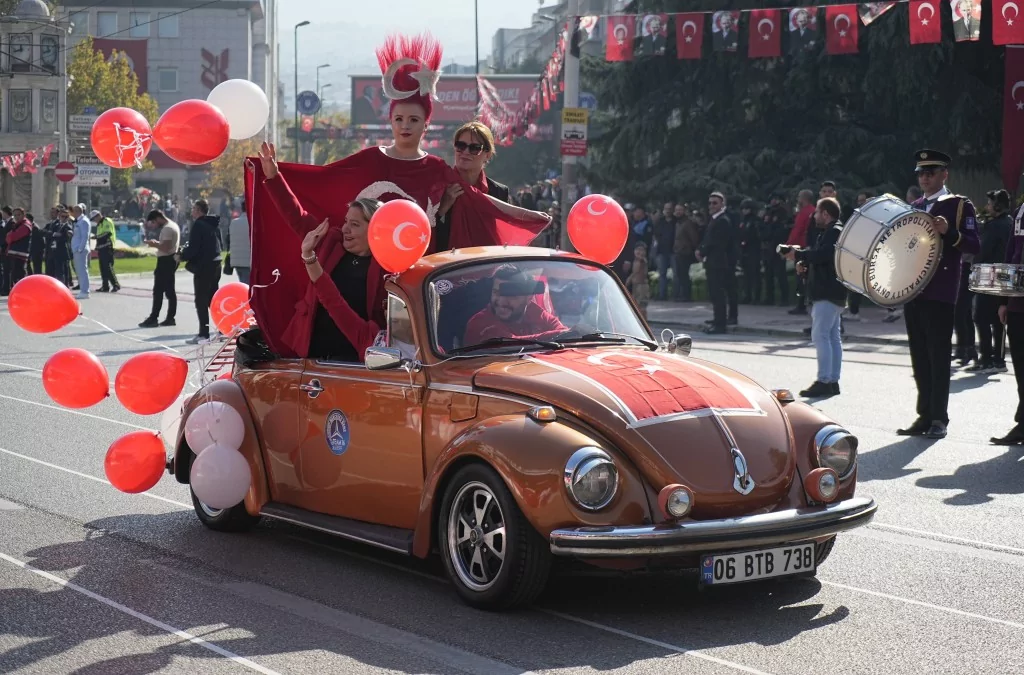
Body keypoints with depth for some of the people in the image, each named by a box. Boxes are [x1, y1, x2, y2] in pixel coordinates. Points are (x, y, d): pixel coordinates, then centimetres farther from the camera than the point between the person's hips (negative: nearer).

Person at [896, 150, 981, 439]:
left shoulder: (960, 205, -1)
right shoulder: (914, 207, 17)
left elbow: (974, 246, -10)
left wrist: (949, 232, -25)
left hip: (940, 293, -6)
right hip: (913, 290, 6)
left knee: (938, 357, -4)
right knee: (919, 358, 8)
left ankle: (939, 418, -1)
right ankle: (924, 415, 13)